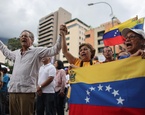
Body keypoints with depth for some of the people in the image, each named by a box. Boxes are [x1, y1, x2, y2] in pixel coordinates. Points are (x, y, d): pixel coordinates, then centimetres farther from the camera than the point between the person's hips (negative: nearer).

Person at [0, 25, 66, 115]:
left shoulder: (37, 51, 1)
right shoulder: (16, 53, 19)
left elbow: (54, 50, -8)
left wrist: (61, 36, -19)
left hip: (27, 91, -6)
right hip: (13, 90, 6)